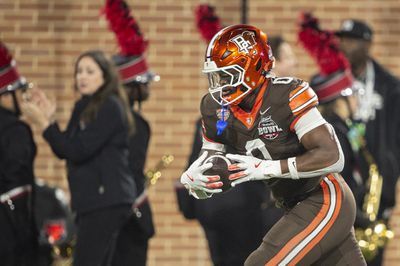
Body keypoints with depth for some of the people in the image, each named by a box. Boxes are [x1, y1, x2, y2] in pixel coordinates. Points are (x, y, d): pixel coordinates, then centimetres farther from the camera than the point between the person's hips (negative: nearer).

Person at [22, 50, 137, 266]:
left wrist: (43, 123, -17)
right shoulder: (84, 108, 16)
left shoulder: (110, 107, -12)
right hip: (91, 199, 10)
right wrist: (49, 119, -1)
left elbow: (78, 151, -18)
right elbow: (64, 151, 13)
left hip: (106, 199, -10)